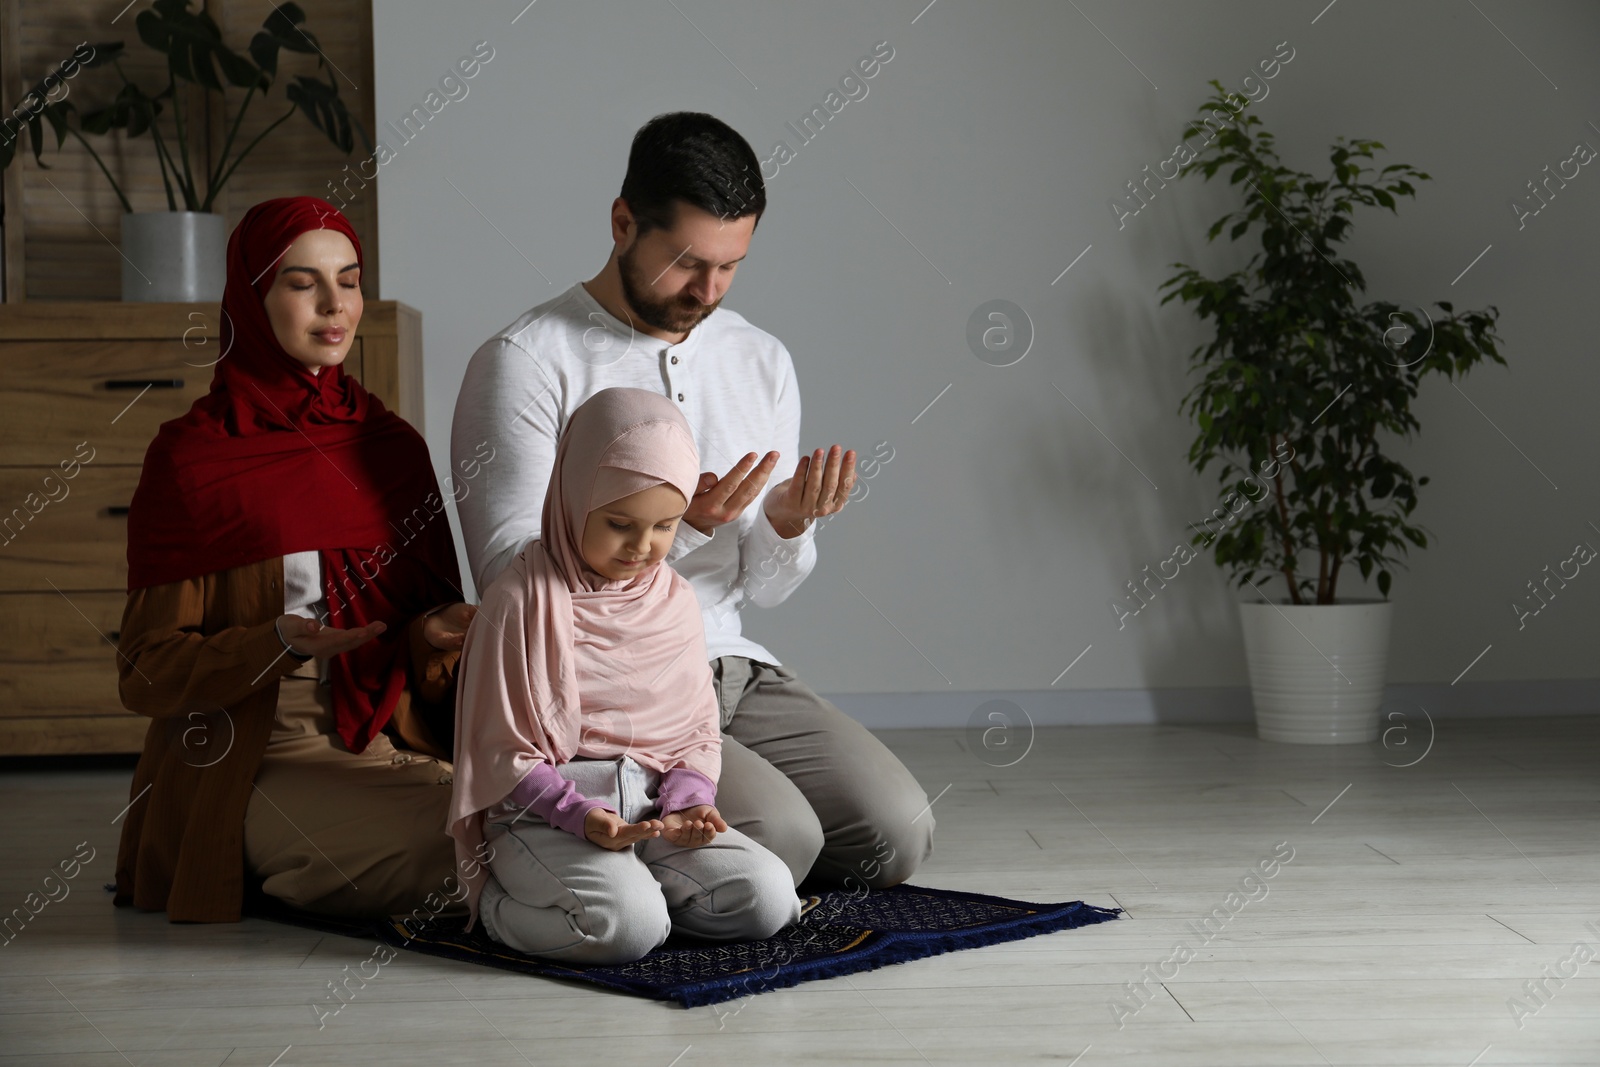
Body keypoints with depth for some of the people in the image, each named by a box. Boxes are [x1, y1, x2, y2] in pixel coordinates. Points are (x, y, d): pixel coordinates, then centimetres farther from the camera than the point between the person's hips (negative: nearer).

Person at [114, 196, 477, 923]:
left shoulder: (393, 444, 12)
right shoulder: (190, 457, -2)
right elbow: (147, 673, -3)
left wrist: (436, 635, -7)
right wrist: (278, 644, -21)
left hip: (390, 747, 5)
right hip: (253, 767, -5)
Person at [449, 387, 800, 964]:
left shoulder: (675, 600, 10)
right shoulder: (524, 598, -7)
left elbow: (698, 727, 13)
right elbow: (502, 750, -7)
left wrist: (687, 800, -8)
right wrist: (582, 815, -20)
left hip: (651, 807, 5)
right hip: (543, 812, -5)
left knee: (768, 898, -15)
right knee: (629, 925, -31)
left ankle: (628, 885, 4)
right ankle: (498, 901, -3)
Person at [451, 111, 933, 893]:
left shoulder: (762, 362, 11)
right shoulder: (526, 362, -8)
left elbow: (762, 588, 14)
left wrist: (787, 527, -10)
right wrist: (676, 526, -24)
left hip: (734, 672, 7)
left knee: (896, 830, -11)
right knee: (780, 837, -25)